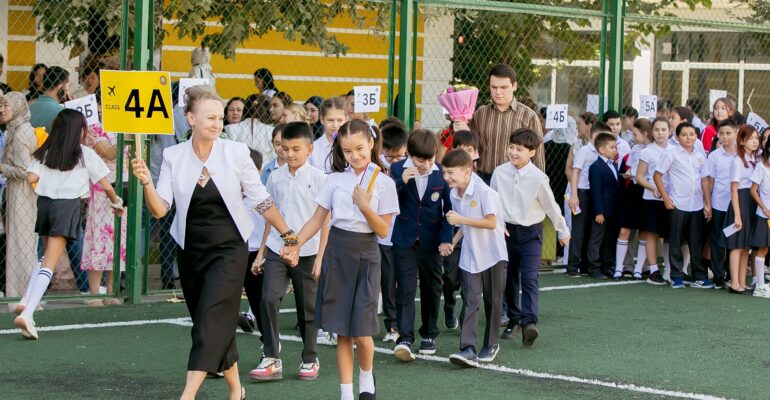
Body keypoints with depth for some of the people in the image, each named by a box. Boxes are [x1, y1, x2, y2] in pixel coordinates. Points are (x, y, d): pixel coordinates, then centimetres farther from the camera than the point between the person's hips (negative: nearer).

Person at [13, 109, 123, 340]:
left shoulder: (45, 152, 9)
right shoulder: (85, 154, 1)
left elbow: (31, 178, -3)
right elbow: (105, 184, 4)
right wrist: (116, 202, 22)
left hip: (44, 202, 5)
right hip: (67, 206, -5)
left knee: (47, 255, 26)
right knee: (50, 263, -8)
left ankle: (26, 301, 13)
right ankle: (27, 313, -21)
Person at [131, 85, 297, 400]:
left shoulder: (236, 152, -7)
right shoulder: (173, 156, -2)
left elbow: (261, 201, 1)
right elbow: (159, 209, -6)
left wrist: (288, 235, 1)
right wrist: (146, 183, -24)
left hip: (228, 250, -3)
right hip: (191, 252, 3)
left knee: (211, 319, -14)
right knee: (214, 325, 11)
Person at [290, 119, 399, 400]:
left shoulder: (384, 183, -4)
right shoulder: (335, 179, 5)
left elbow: (384, 231, -5)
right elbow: (318, 219, 9)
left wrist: (365, 207, -19)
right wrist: (295, 245, -1)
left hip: (365, 255, -2)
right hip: (337, 251, 3)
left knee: (362, 332, -6)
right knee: (342, 332, 4)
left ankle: (366, 377, 23)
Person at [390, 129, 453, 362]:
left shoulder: (442, 174, -6)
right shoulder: (398, 170, -7)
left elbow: (449, 209, 0)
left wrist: (446, 239, -5)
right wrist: (401, 181, -27)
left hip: (431, 243, 1)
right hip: (405, 240, -1)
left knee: (432, 289, 12)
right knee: (405, 289, -7)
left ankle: (429, 335, 27)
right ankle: (404, 338, -11)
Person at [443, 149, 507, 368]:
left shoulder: (484, 192, -18)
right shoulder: (454, 194, 4)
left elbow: (491, 223, -22)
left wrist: (461, 219, -23)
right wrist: (452, 242, 3)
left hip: (492, 254, -5)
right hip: (470, 256, 5)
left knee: (492, 301, 8)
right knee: (470, 300, -7)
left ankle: (490, 344, 24)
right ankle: (468, 349, -16)